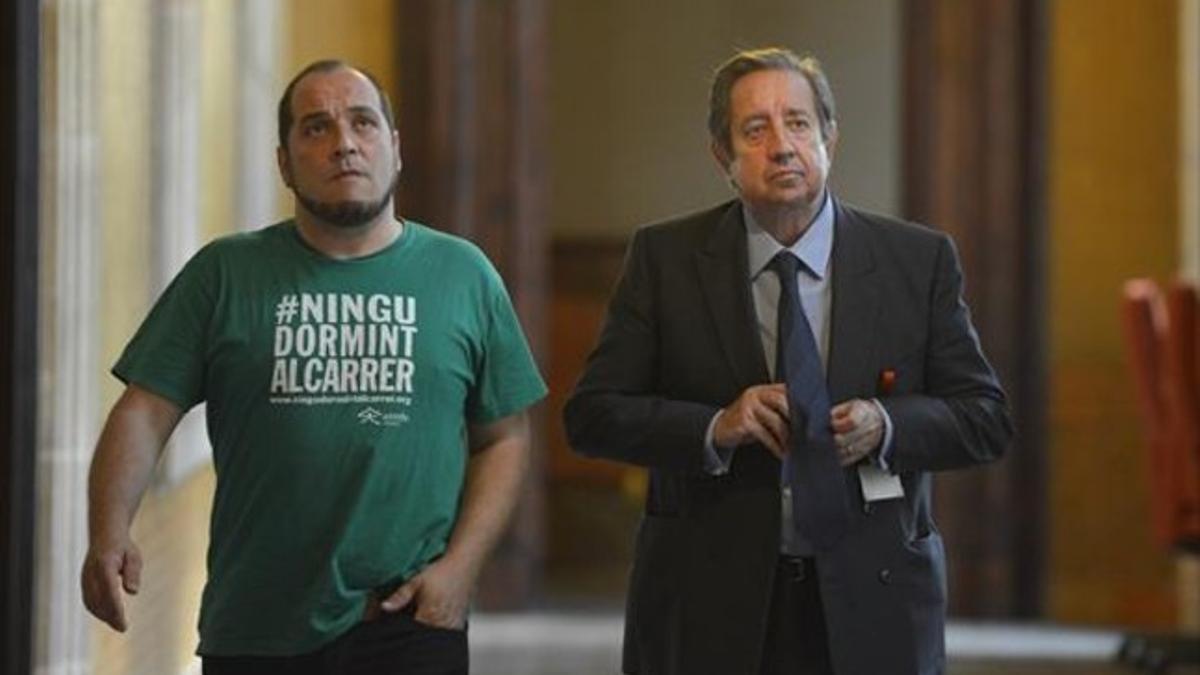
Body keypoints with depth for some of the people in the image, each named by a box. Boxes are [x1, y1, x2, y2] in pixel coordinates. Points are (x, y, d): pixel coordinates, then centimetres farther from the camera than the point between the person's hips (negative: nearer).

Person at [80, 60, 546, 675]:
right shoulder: (224, 274, 4)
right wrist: (109, 533, -19)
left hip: (409, 623, 0)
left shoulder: (463, 274, 7)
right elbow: (144, 414, -2)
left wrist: (460, 565, -5)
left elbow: (503, 436, 9)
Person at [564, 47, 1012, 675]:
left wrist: (886, 426, -17)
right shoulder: (666, 258, 1)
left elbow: (986, 418, 2)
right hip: (710, 604, 0)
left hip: (870, 603, 1)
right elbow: (592, 414, -2)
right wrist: (715, 428, -18)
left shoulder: (919, 261, 1)